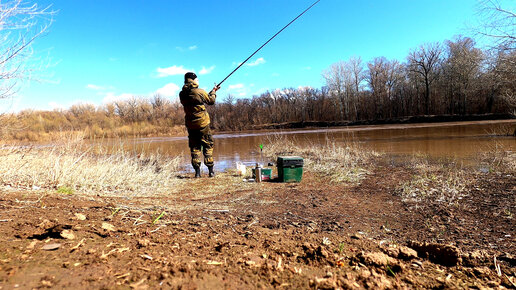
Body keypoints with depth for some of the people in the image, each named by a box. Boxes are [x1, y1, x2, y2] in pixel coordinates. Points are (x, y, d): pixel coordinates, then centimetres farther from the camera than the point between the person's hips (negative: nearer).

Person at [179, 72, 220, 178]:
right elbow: (211, 101, 4)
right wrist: (213, 92, 22)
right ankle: (211, 171, 7)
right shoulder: (200, 92, -11)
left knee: (194, 147, 9)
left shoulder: (182, 94, 3)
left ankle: (197, 172, 7)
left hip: (190, 124, 4)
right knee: (208, 146, 6)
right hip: (202, 123, -4)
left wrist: (211, 92, 24)